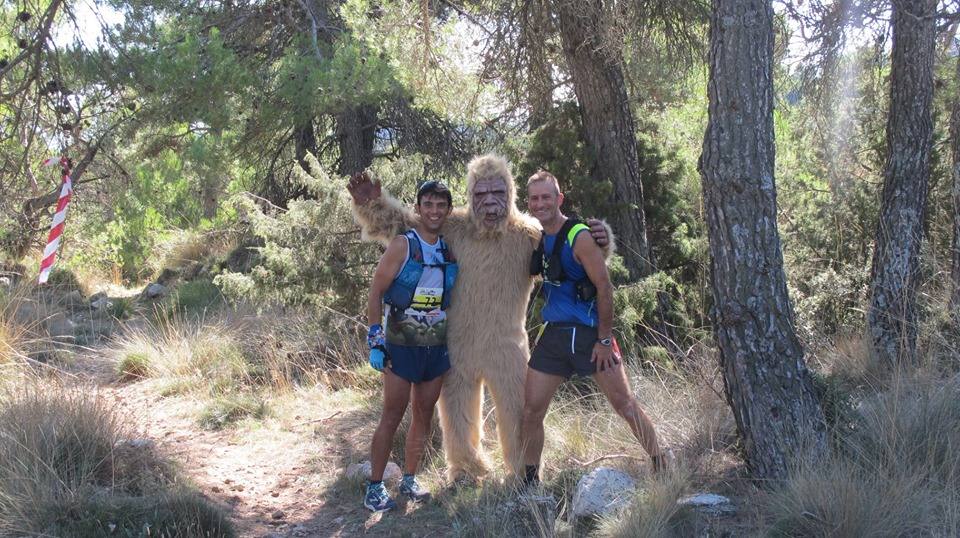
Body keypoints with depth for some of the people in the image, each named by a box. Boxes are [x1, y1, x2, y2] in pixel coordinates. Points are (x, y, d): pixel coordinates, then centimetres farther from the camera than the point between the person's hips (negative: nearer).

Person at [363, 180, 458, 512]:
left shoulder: (451, 249, 5)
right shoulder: (402, 246, -9)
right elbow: (376, 290, -9)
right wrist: (375, 340, -14)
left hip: (437, 347, 5)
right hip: (402, 346, -5)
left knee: (424, 416, 10)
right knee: (392, 416, -3)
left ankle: (409, 479, 23)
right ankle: (375, 486, 7)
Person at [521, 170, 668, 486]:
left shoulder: (578, 237, -14)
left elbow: (604, 288, -14)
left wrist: (604, 340, -14)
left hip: (589, 334, -6)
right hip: (553, 334, 6)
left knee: (624, 404, 1)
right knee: (531, 410, 3)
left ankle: (661, 467, 15)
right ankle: (530, 480, 15)